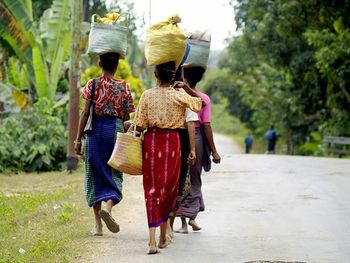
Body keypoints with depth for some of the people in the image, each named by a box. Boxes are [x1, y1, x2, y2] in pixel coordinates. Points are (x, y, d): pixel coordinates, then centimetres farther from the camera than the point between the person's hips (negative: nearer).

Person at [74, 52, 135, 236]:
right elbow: (126, 117, 3)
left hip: (95, 131, 1)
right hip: (115, 130, 0)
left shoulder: (92, 85, 0)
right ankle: (108, 207, -23)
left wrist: (78, 139, -1)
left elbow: (85, 113, -4)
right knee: (114, 174, 7)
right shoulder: (123, 87, 2)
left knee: (95, 174, 9)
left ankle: (98, 224, 9)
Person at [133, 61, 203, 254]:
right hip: (172, 142, 0)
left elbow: (140, 125, -4)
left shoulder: (147, 95, -3)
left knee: (152, 188, 2)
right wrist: (187, 87, 15)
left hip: (151, 141, 0)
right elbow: (200, 103, 13)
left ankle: (152, 240, -11)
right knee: (169, 188, 14)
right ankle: (163, 237, 23)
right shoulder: (180, 96, -3)